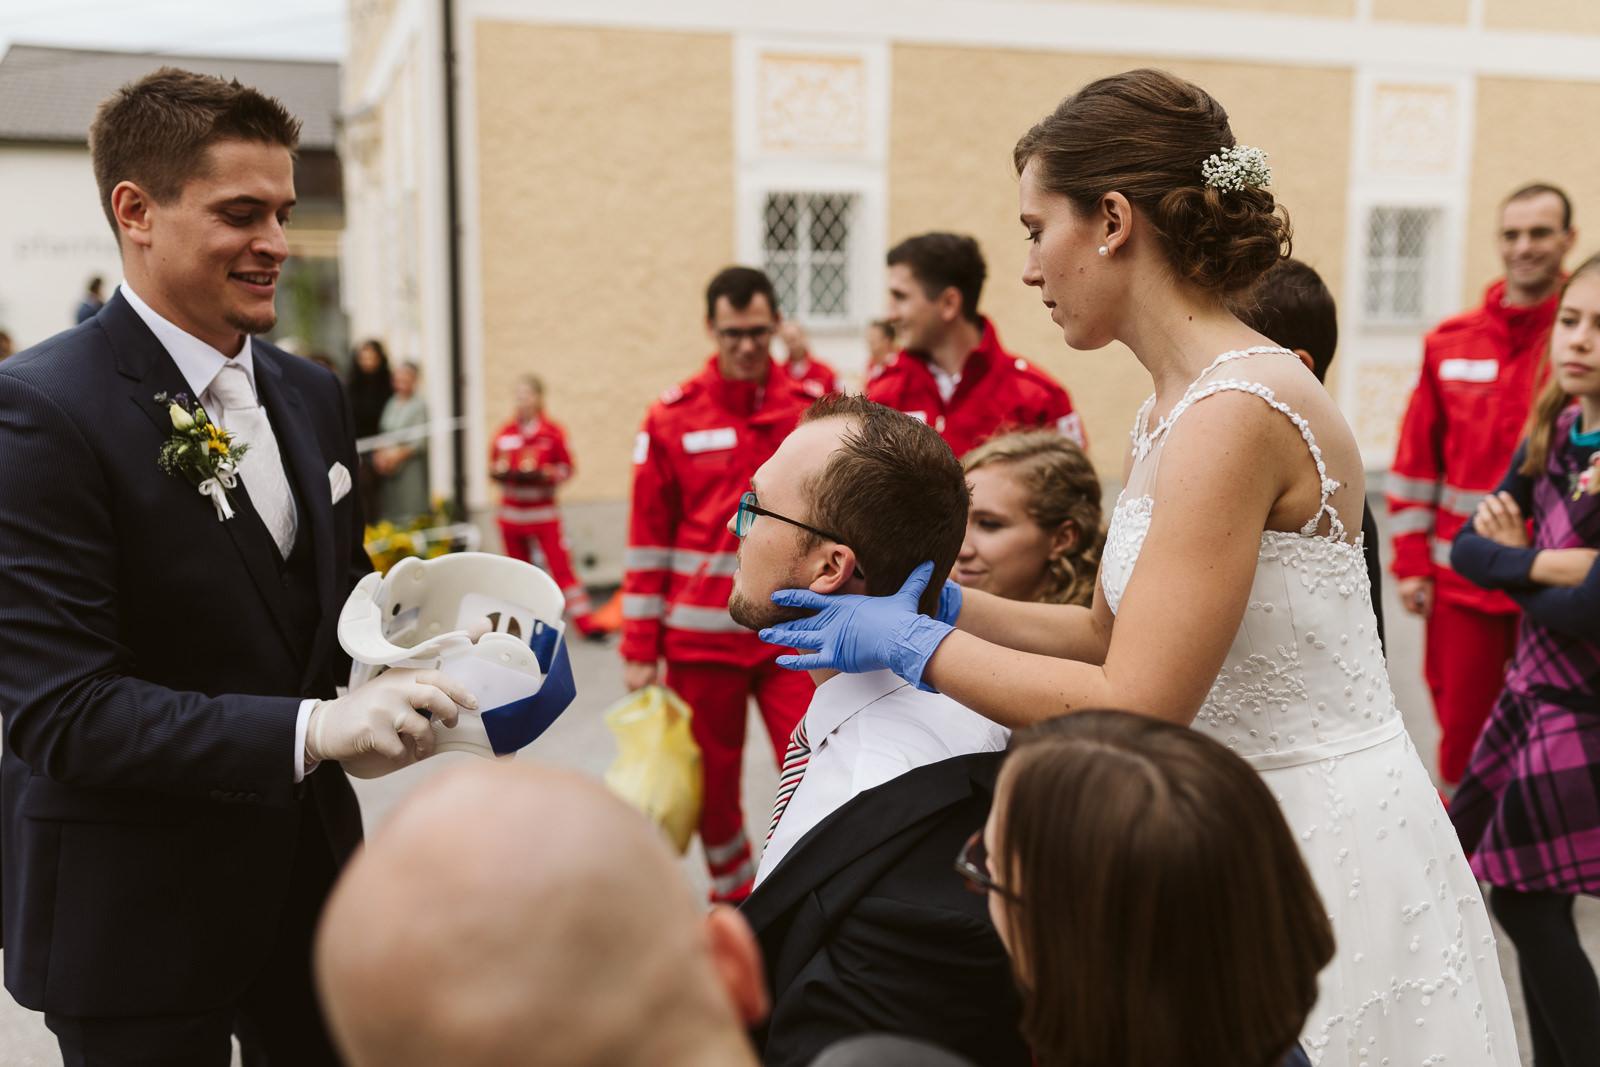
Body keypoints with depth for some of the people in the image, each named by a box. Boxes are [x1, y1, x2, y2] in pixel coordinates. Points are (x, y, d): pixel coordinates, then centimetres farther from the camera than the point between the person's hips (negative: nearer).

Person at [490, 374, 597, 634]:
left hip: (544, 512, -3)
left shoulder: (553, 432, -4)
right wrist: (499, 472, -10)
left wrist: (546, 474, -18)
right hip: (512, 512, 3)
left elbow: (566, 467, 0)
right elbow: (493, 467, 12)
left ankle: (584, 623, -10)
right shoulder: (504, 434, 4)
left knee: (561, 566, -9)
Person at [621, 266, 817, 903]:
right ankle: (733, 893, 31)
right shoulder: (671, 418, 0)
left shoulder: (813, 409, 3)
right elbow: (647, 539, 1)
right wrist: (639, 647, 0)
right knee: (713, 781, 12)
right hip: (701, 636, 0)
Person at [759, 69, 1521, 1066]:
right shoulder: (1173, 410, 7)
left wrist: (908, 639, -16)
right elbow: (1109, 631, 14)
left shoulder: (1237, 412, -23)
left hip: (1325, 845, -8)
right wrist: (934, 599, 8)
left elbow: (1132, 712, -25)